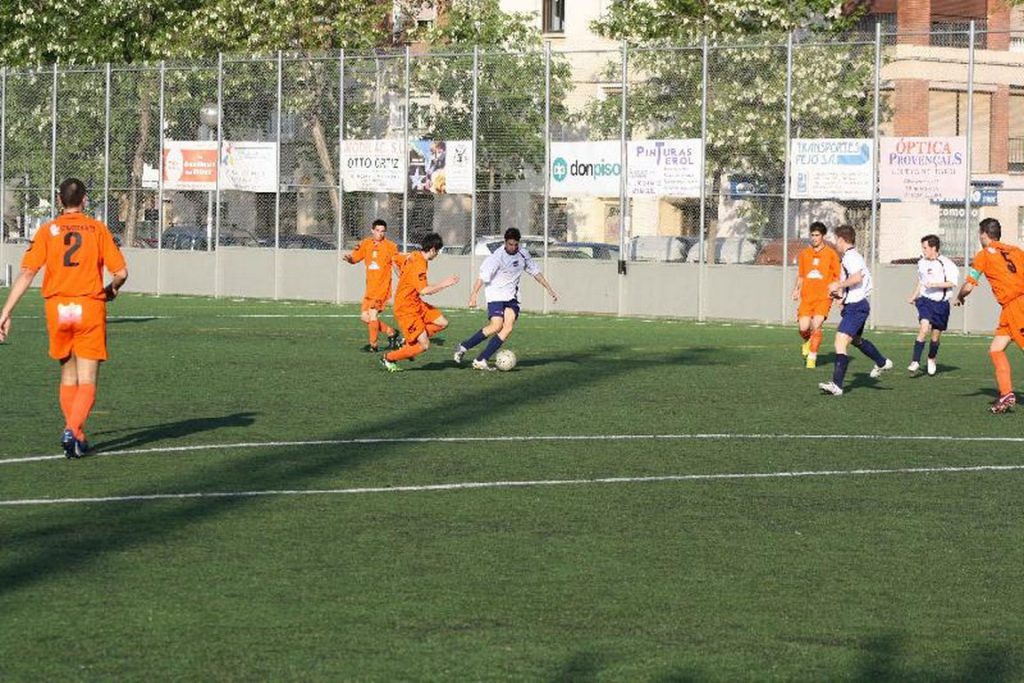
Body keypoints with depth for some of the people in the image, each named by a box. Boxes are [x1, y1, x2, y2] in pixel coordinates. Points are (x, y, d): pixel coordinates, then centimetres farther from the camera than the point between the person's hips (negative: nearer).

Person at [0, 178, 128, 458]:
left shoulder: (48, 230, 2)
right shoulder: (98, 230, 2)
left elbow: (27, 274, -6)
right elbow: (121, 272, -2)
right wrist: (111, 290, 20)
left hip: (57, 308, 2)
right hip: (90, 307, -2)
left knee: (68, 377, 18)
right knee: (87, 382, -1)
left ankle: (76, 435, 20)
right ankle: (72, 429, -22)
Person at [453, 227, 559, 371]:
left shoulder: (523, 254, 3)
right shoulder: (497, 256, -17)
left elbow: (535, 271, 17)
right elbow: (483, 276, -24)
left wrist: (549, 289, 17)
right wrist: (473, 295, -34)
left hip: (511, 296, 6)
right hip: (496, 295, -6)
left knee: (508, 327, -13)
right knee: (496, 326, -21)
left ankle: (480, 361, -14)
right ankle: (463, 347, -4)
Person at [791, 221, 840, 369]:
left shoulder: (831, 254, 0)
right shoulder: (804, 253, 10)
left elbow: (837, 277, 4)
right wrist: (796, 290, 8)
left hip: (824, 297, -3)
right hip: (807, 296, 3)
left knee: (816, 326, -17)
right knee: (804, 328, -8)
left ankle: (812, 358, -7)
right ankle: (808, 342, 27)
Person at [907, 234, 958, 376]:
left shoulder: (946, 264, -10)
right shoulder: (921, 263, 7)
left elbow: (952, 283, -16)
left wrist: (934, 285, -23)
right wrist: (913, 296, 25)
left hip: (941, 303, -2)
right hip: (925, 300, 2)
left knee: (936, 335, 9)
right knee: (924, 328, -21)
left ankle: (931, 359, 37)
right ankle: (915, 362, -24)